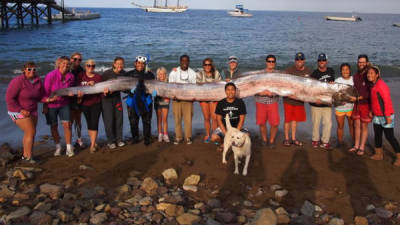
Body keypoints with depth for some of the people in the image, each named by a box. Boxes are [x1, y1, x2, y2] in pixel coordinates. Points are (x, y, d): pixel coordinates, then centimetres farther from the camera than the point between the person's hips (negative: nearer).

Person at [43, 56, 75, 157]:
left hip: (64, 104, 2)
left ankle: (69, 148, 4)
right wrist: (45, 106, -10)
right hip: (51, 105, -2)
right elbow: (46, 92, -13)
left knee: (67, 125, -5)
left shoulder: (71, 77, -7)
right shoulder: (51, 76, -19)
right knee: (53, 126, 6)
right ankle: (58, 147, 22)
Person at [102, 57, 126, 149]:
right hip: (107, 99, -4)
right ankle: (110, 141, 8)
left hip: (117, 97, 4)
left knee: (119, 119, 6)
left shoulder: (123, 73, -3)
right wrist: (104, 91, -26)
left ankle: (118, 139, 18)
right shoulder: (107, 73, -16)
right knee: (109, 120, -4)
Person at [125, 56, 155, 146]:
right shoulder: (129, 74, 8)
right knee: (133, 121, 5)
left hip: (145, 100, -1)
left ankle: (147, 139, 12)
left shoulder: (149, 74, 5)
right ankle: (135, 138, 21)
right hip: (133, 100, 1)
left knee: (146, 121, 1)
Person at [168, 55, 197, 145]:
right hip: (176, 99, 0)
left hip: (188, 99, 0)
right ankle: (178, 137, 10)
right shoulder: (174, 72, 4)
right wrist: (173, 95, -15)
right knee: (177, 119, 1)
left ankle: (188, 137, 7)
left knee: (188, 119, -3)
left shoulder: (192, 73, 7)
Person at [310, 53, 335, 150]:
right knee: (316, 123, 4)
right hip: (316, 103, -3)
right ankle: (315, 140, 21)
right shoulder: (314, 74, -3)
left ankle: (325, 141, 10)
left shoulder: (331, 71, 9)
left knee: (328, 123, -1)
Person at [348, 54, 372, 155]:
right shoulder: (355, 76, 10)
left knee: (364, 126, 2)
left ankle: (362, 147, 10)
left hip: (365, 104, -6)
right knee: (356, 125, 11)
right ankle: (356, 146, 21)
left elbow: (370, 93, -16)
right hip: (356, 104, 6)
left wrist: (358, 98, -21)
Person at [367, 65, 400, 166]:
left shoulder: (381, 85, -20)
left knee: (389, 136, -3)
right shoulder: (373, 85, 9)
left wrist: (387, 116, -24)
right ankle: (379, 154, 27)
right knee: (377, 135, 14)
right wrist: (371, 111, 19)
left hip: (385, 116, -9)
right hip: (377, 116, 9)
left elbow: (387, 101, -22)